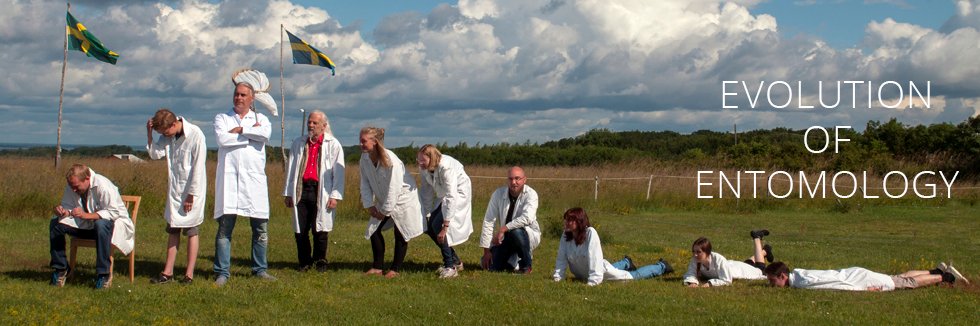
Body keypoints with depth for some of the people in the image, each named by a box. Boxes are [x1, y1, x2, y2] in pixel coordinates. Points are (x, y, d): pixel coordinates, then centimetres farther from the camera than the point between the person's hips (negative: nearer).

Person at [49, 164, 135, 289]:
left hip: (113, 222, -7)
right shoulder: (71, 187, -4)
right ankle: (60, 268, -1)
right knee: (55, 223, -11)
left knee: (101, 225, -42)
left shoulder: (103, 186, -25)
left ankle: (104, 274, -32)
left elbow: (114, 212, -30)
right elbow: (68, 207, 4)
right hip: (87, 225, 7)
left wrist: (86, 215, -40)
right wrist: (62, 211, -22)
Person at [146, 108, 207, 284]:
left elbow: (198, 168, -17)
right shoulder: (167, 136, 2)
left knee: (191, 231, 1)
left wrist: (191, 195, -15)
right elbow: (155, 154, -5)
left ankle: (189, 273, 7)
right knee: (173, 230, 10)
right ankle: (168, 272, 15)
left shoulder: (195, 135, -18)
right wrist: (149, 133, -16)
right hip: (174, 190, 6)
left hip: (192, 191, -6)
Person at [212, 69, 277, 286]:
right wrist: (252, 133, -4)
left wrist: (239, 130, -5)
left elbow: (266, 134, -8)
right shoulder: (222, 118, 13)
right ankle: (222, 272, -1)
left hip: (254, 179, 1)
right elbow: (222, 138, -8)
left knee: (261, 227, 3)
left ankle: (260, 269, 14)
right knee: (225, 226, -5)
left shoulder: (260, 119, 16)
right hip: (229, 177, -1)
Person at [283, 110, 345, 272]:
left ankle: (320, 261, 12)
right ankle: (304, 262, 15)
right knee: (300, 230, 2)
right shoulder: (298, 143, 15)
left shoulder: (333, 145, 4)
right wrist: (288, 193, 11)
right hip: (301, 191, 3)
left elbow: (338, 172, 0)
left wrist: (335, 196, -7)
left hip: (321, 192, -3)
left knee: (320, 229, -2)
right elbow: (291, 169, 16)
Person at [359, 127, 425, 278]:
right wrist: (369, 205, -10)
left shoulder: (391, 161, -30)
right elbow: (365, 183, -2)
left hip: (403, 198, -6)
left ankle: (395, 269, 10)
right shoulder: (365, 158, -10)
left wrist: (385, 211, -20)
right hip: (383, 200, 7)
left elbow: (394, 188, -27)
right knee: (374, 230, 1)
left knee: (401, 234, -1)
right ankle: (377, 267, 10)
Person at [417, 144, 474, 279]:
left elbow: (451, 197, -35)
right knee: (430, 228, 0)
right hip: (442, 196, 8)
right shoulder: (423, 169, -12)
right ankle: (456, 261, 16)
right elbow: (426, 192, 0)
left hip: (459, 193, -8)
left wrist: (445, 226, -35)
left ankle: (450, 267, -14)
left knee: (437, 225, -22)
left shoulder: (446, 167, -34)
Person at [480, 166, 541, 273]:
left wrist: (503, 229, -34)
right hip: (505, 237, 3)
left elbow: (527, 218, -35)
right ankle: (512, 259, 23)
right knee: (493, 267, -11)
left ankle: (526, 265, -12)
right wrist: (486, 251, -14)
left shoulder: (530, 194, -19)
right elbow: (488, 222, -11)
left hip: (528, 235, -3)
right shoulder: (498, 194, -11)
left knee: (516, 231, -36)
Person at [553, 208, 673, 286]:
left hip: (600, 270, -6)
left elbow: (594, 258, -37)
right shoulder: (566, 236, -18)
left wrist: (592, 282, -40)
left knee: (634, 276, 12)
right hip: (582, 275, 6)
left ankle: (661, 266, 35)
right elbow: (561, 259, -14)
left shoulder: (590, 233, -34)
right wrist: (557, 278, -23)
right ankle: (626, 263, 67)